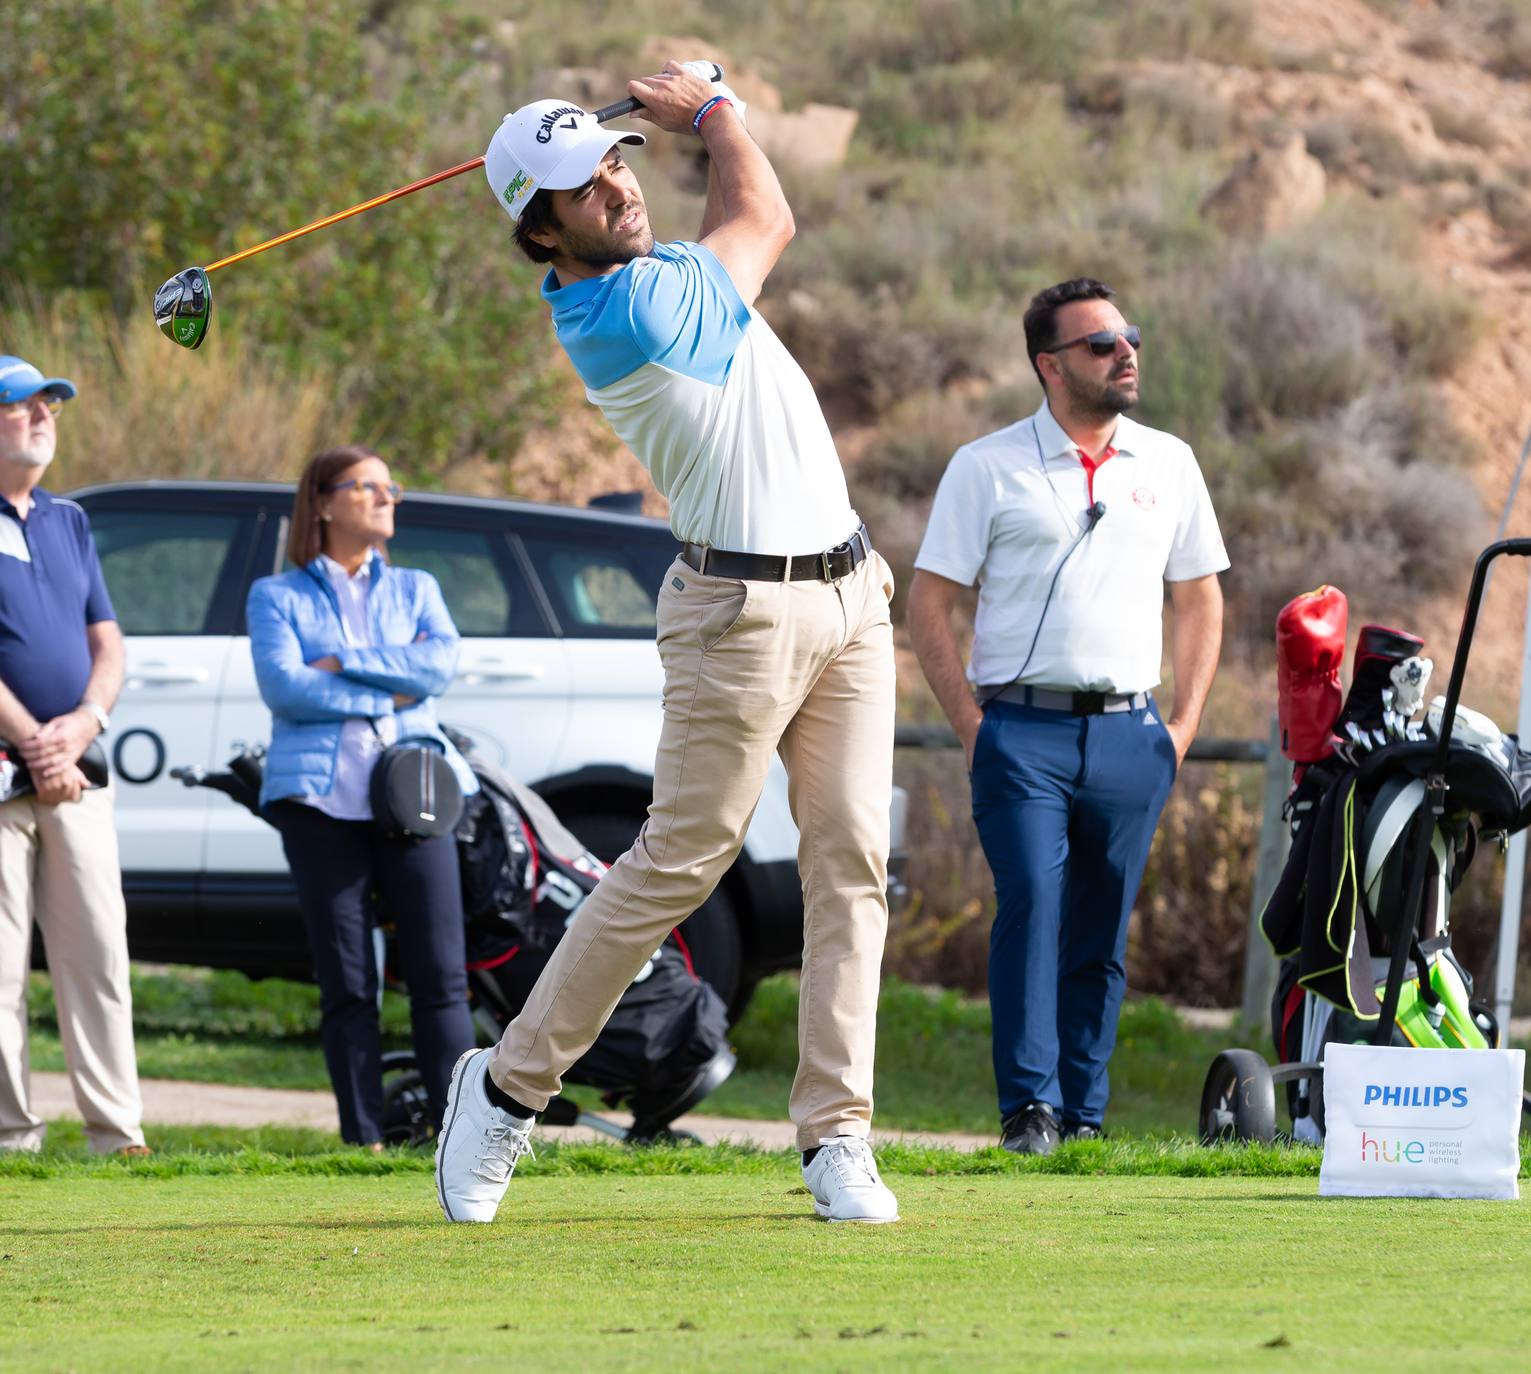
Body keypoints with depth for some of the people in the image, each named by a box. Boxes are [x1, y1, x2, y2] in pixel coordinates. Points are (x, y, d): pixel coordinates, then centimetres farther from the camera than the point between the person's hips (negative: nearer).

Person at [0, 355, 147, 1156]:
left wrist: (83, 724, -4)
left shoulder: (68, 522, 18)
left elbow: (107, 643, 16)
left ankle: (117, 1134, 0)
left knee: (99, 957, 0)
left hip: (77, 776, 6)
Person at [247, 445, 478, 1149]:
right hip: (320, 794, -2)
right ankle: (363, 1143, 0)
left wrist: (340, 663, -5)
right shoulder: (278, 596, 12)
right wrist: (386, 697, -5)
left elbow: (439, 663, 0)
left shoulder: (414, 589, 20)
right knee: (346, 984, -3)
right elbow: (282, 685, -6)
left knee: (440, 975, -7)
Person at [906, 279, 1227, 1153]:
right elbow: (930, 602, 4)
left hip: (1130, 736, 3)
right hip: (1023, 729, -3)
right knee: (1031, 908, -17)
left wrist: (1184, 724, 10)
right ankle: (1029, 1108, -18)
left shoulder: (1169, 465, 13)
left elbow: (1201, 600, 20)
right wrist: (972, 727, -4)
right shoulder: (989, 467, 3)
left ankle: (1084, 1115, 10)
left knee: (1103, 936, 4)